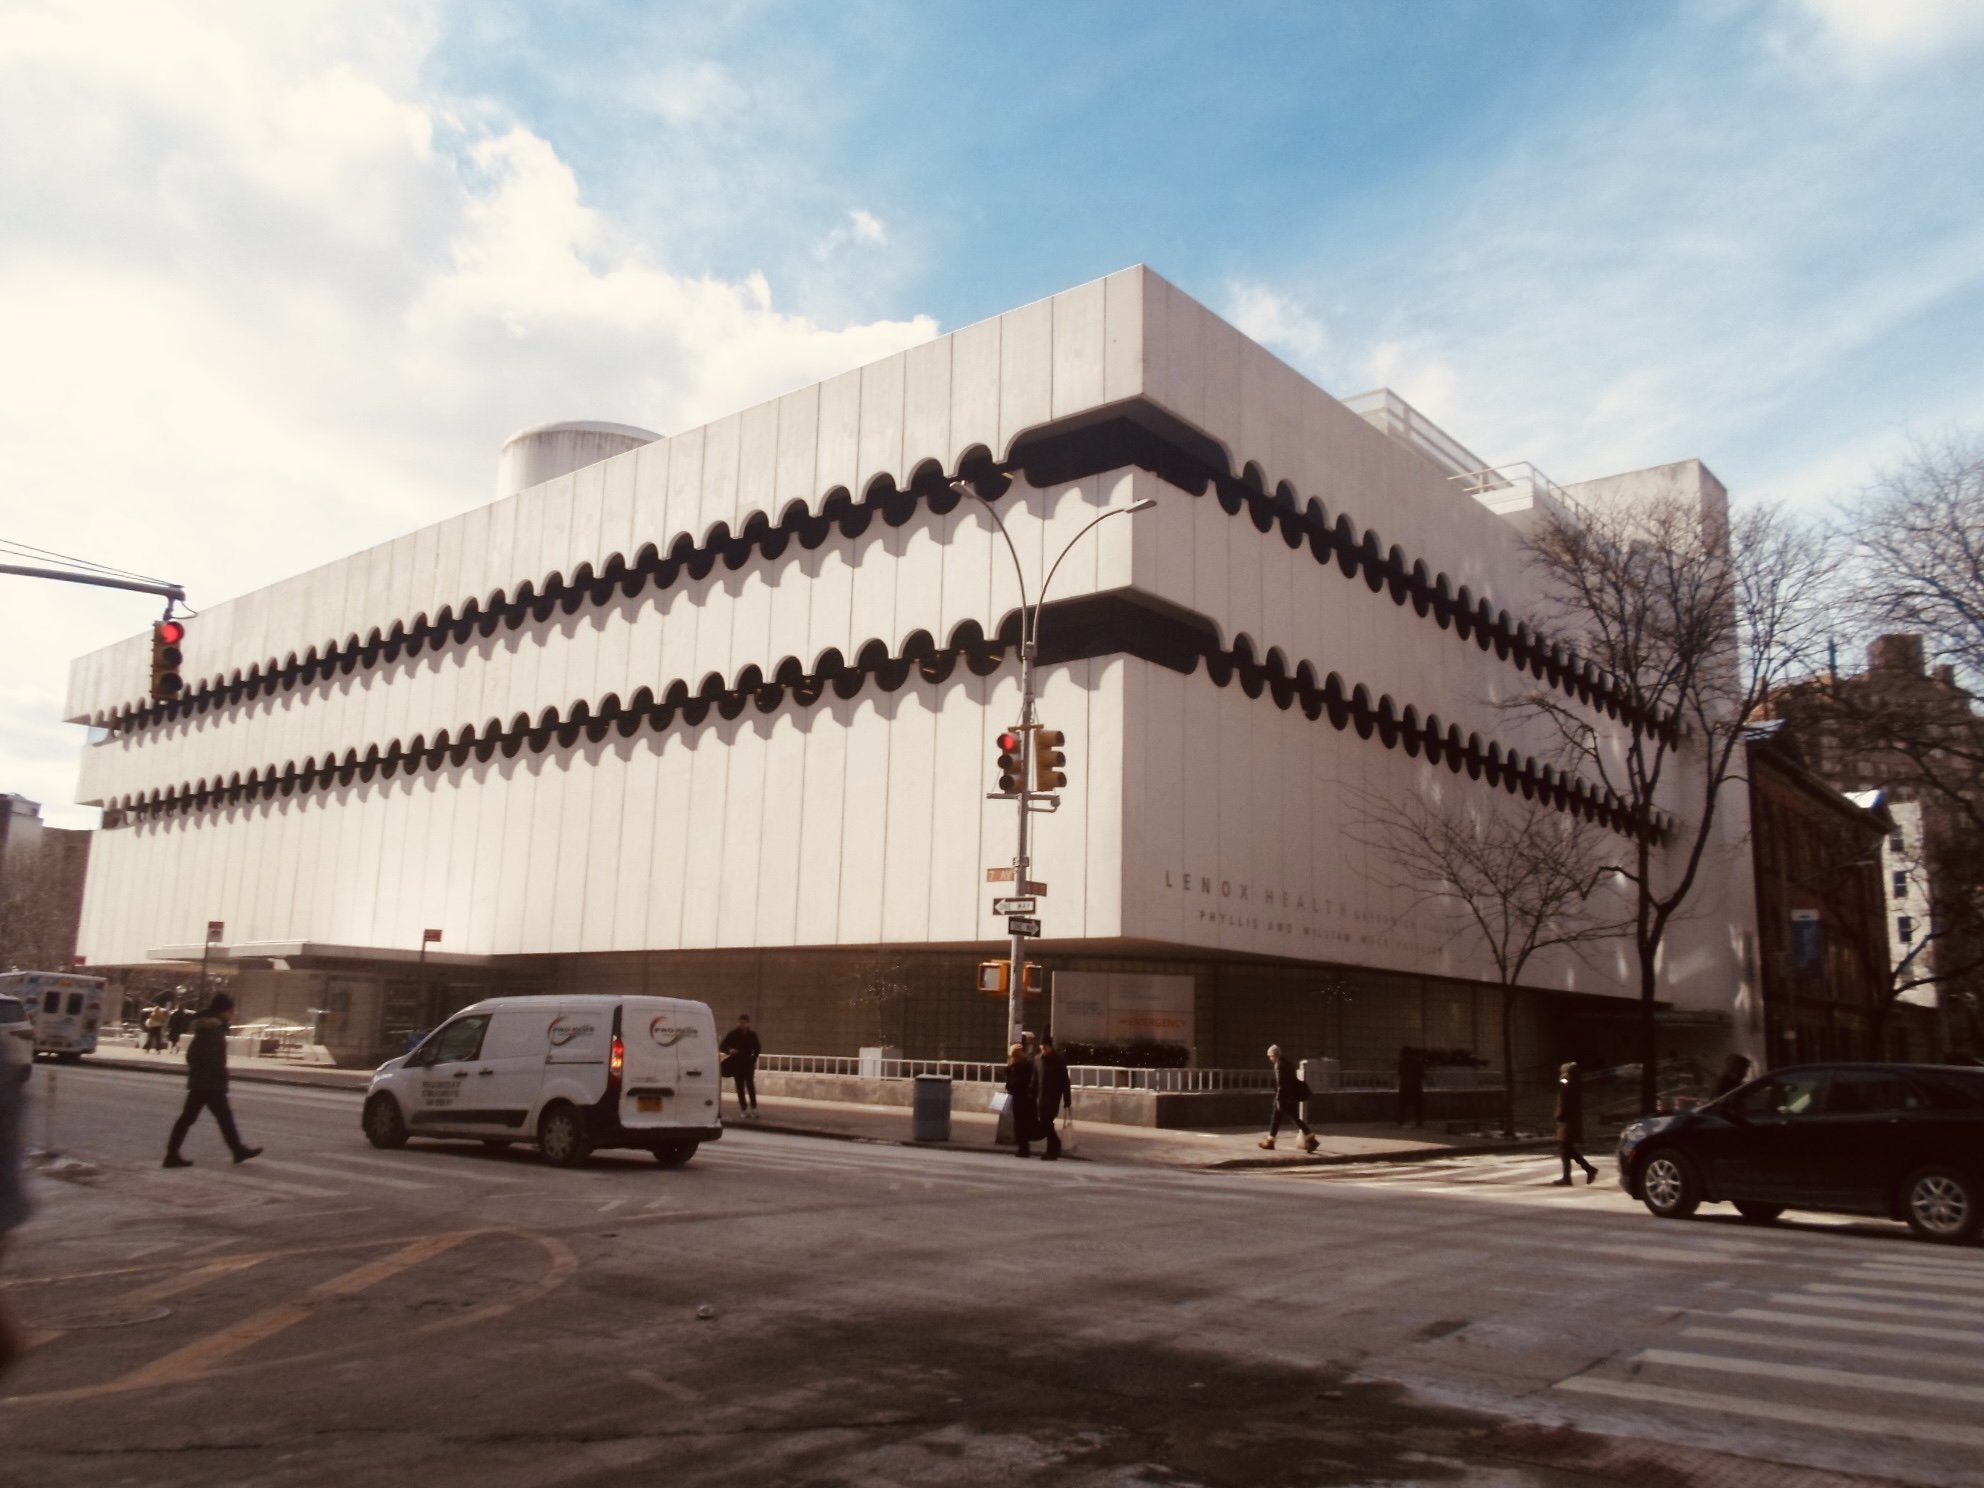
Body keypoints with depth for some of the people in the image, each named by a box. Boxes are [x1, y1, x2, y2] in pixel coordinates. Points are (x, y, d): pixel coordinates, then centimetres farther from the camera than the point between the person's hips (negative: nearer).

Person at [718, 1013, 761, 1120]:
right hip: (737, 1064, 0)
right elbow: (722, 1047, -5)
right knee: (740, 1087, 0)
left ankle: (753, 1109, -5)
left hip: (748, 1063, 0)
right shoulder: (733, 1034, -5)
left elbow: (757, 1048, 12)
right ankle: (744, 1110, 5)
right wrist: (730, 1051, -24)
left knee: (750, 1085, -8)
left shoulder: (752, 1034, 0)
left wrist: (753, 1059, -1)